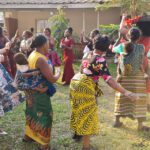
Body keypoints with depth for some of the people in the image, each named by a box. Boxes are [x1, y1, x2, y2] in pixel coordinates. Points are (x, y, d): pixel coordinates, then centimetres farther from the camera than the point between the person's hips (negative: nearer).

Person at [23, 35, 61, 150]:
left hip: (31, 90, 9)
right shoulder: (41, 59, -26)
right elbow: (52, 79, -27)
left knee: (32, 113, 24)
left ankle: (28, 135, 42)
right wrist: (58, 74, -7)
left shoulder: (32, 54, 2)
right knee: (44, 116, 3)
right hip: (39, 92, -9)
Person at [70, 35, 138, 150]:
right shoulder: (101, 60, -18)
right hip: (85, 86, -8)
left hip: (75, 81, 8)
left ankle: (77, 131, 47)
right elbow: (109, 80, -27)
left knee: (79, 110, 27)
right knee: (88, 115, 2)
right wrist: (125, 92, -32)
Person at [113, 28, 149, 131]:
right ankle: (140, 125, 8)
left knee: (121, 97, 13)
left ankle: (117, 121, 22)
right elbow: (142, 63, -8)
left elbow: (113, 49, 15)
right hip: (137, 77, -3)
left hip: (124, 76, 3)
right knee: (138, 99, 4)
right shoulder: (141, 47, -12)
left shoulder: (122, 46, -5)